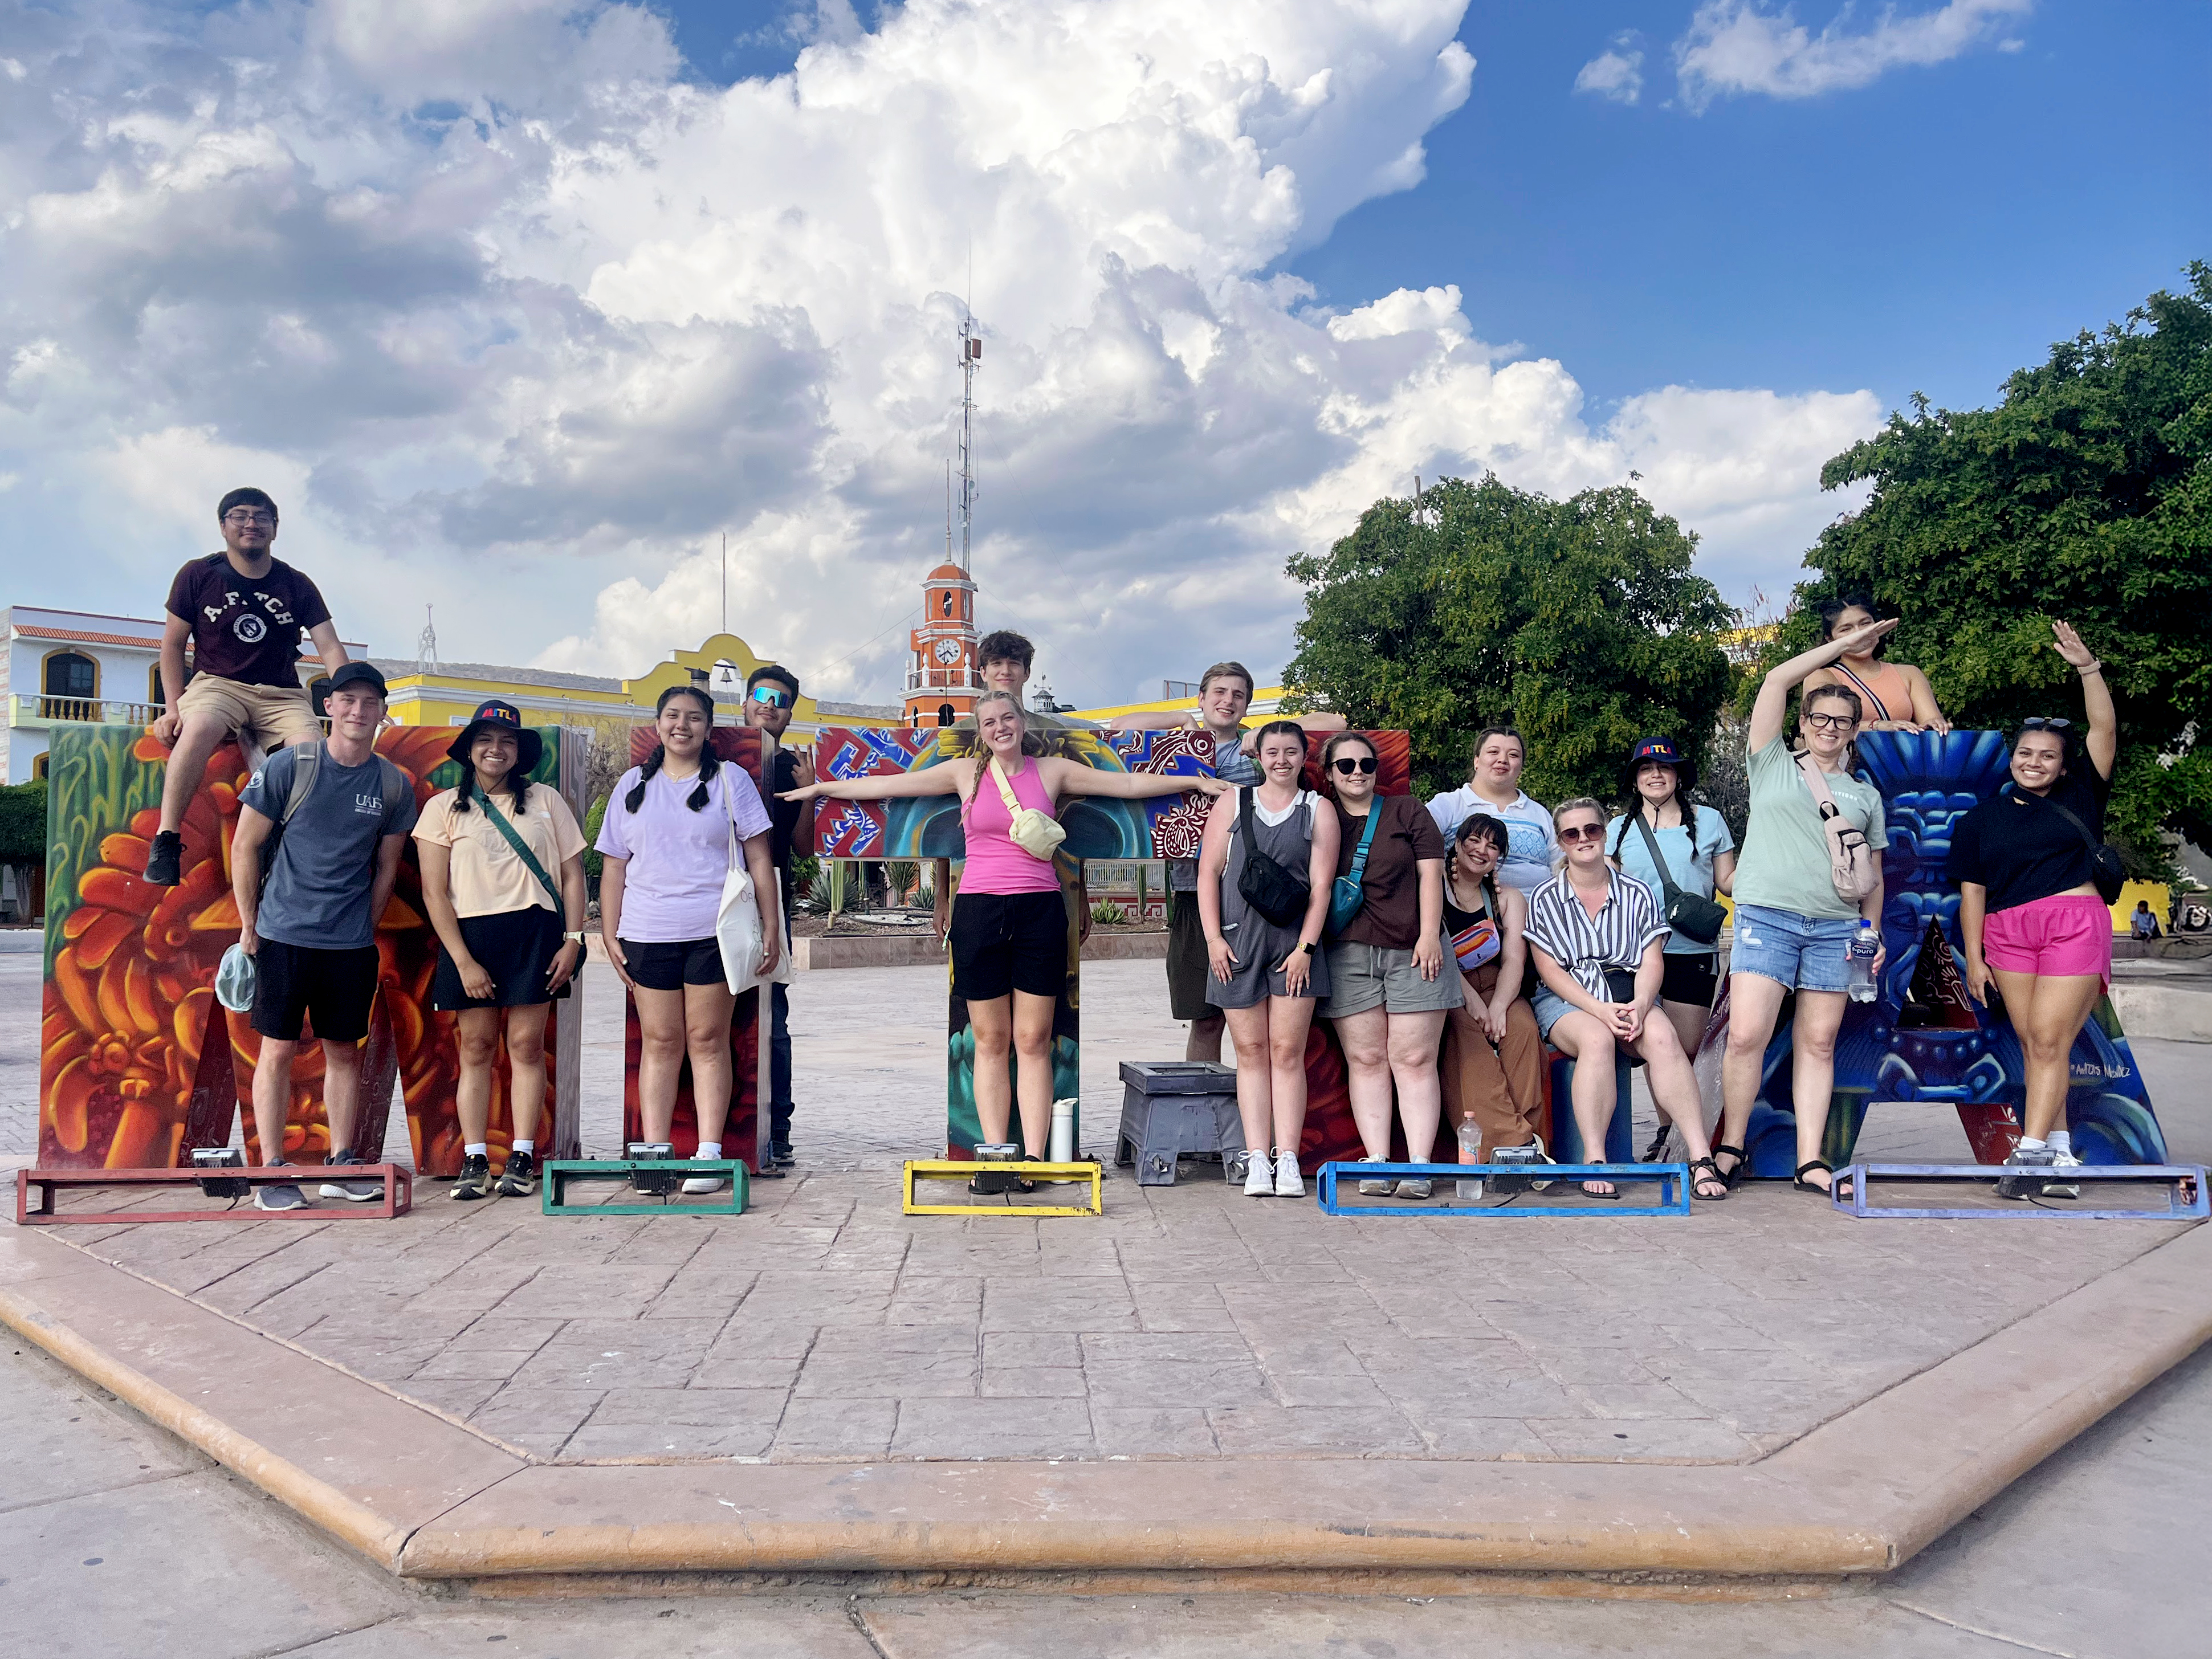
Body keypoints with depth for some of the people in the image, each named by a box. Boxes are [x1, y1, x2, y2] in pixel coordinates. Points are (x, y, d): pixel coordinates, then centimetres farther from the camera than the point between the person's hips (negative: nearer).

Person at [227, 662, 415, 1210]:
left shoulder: (395, 786, 4)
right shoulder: (288, 767, -5)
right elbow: (244, 847, 1)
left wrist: (366, 929, 10)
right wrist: (249, 925, 2)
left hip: (352, 943, 3)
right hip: (283, 935, -3)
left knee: (345, 1052, 9)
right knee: (279, 1050, 1)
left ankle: (341, 1163, 19)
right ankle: (272, 1171, 7)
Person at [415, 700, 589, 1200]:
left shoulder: (545, 801, 10)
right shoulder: (445, 808, 6)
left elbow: (572, 874, 9)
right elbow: (434, 892, 1)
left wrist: (573, 939, -1)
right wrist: (463, 960, -7)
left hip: (534, 933, 0)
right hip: (470, 935, 0)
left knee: (527, 1043, -2)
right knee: (476, 1047, 1)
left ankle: (522, 1159, 4)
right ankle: (475, 1162, 7)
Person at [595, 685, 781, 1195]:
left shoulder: (730, 780, 7)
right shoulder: (633, 785, 14)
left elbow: (759, 859, 4)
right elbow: (614, 867, 14)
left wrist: (771, 927, -1)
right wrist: (610, 935, 7)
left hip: (714, 931, -2)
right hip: (647, 935, 2)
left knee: (708, 1039, 0)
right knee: (659, 1042, 3)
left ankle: (710, 1153, 3)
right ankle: (654, 1153, 7)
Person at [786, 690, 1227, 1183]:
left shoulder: (1052, 771, 9)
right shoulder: (965, 772, 9)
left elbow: (1131, 783, 13)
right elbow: (887, 785, 14)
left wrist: (1196, 781, 13)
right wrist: (821, 788, 17)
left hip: (1039, 910, 0)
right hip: (979, 910, 0)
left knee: (1033, 1041, 0)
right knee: (990, 1040, 2)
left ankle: (1033, 1158, 1)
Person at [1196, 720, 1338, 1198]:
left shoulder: (1318, 811, 8)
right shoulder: (1232, 803, 10)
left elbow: (1321, 885, 1)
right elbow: (1208, 874, 6)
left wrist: (1305, 948, -8)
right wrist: (1213, 939, -3)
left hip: (1294, 944, -1)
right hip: (1237, 942, 1)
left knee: (1288, 1052, -2)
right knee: (1251, 1052, 2)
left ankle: (1287, 1160, 1)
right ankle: (1257, 1160, 3)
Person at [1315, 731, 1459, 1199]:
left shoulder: (1406, 811, 11)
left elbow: (1430, 872, 4)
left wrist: (1429, 935, -6)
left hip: (1412, 951, -1)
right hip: (1349, 953, 1)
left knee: (1415, 1059, -4)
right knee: (1366, 1059, -1)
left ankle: (1419, 1165, -4)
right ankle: (1377, 1162, 1)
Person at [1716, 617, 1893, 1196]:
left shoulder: (1865, 795, 19)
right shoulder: (1773, 767, 12)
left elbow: (1874, 876, 20)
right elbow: (1776, 680, 5)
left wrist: (1874, 933, 8)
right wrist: (1845, 645, 11)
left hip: (1836, 927, 3)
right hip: (1767, 916, -2)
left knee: (1818, 1043, 1)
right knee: (1746, 1036, -12)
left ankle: (1811, 1162, 3)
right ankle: (1731, 1149, -1)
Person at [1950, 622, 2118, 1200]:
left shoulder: (2079, 798, 8)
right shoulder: (1982, 818, 11)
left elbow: (2104, 729, -1)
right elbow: (1972, 890, 10)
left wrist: (2088, 668, -10)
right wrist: (1973, 958, 5)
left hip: (2075, 926, -3)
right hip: (2008, 934, 3)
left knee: (2049, 1041, -10)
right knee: (2035, 1045, 3)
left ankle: (2030, 1149, -13)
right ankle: (2062, 1157, 7)